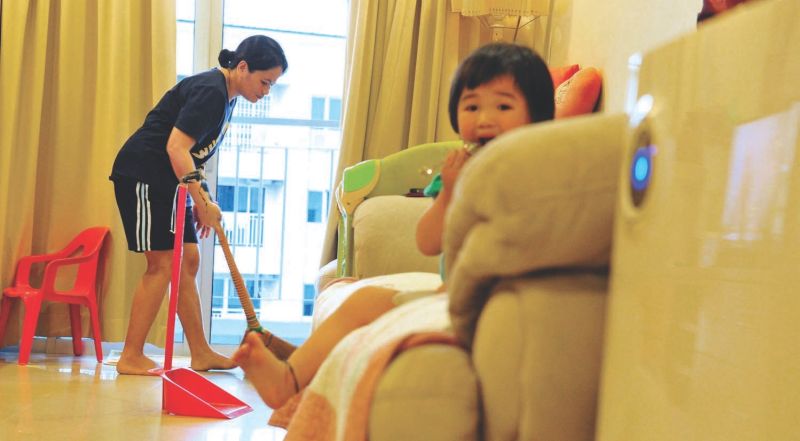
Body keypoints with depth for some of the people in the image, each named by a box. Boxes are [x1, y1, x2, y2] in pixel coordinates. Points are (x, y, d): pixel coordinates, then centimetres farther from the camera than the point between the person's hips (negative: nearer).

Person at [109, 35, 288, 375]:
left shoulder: (225, 97, 12)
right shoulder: (210, 91, -18)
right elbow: (176, 147, -26)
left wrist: (200, 200, 11)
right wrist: (203, 200, -26)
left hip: (169, 181, 10)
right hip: (143, 175, -10)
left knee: (188, 261, 8)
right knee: (163, 263, -11)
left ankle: (201, 354, 12)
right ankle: (131, 357, -6)